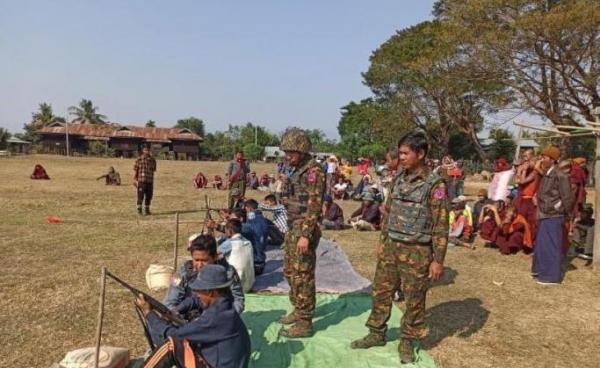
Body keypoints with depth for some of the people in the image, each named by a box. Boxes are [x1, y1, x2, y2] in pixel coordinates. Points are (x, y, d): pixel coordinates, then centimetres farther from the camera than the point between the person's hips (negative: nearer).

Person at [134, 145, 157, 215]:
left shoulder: (153, 160, 8)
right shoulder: (139, 160, -1)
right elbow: (135, 170, 1)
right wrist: (135, 180, -2)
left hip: (150, 181, 3)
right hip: (141, 181, -3)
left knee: (149, 196, 7)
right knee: (140, 196, -3)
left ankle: (147, 209, 21)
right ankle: (139, 209, 8)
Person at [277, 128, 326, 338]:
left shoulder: (313, 171, -16)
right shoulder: (296, 170, 13)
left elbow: (314, 206, -21)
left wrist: (306, 235, -24)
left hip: (304, 230, -10)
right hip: (293, 229, 10)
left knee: (303, 276, -3)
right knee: (290, 271, 18)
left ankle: (304, 323, 6)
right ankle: (298, 311, 32)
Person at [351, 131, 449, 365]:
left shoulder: (434, 184, -13)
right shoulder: (398, 179, 6)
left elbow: (441, 225, -12)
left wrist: (438, 260, -14)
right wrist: (383, 243, 15)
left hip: (416, 252, -6)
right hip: (391, 247, 6)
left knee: (414, 300, 8)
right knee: (381, 293, 14)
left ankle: (407, 342, 25)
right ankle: (376, 334, 31)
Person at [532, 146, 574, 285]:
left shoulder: (560, 176, -17)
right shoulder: (546, 176, 10)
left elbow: (568, 198, -15)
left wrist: (565, 215, -6)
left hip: (553, 217, -9)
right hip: (545, 216, 9)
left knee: (550, 246, -2)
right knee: (541, 244, 18)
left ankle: (551, 276, 8)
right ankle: (540, 270, 31)